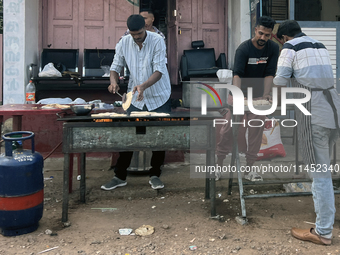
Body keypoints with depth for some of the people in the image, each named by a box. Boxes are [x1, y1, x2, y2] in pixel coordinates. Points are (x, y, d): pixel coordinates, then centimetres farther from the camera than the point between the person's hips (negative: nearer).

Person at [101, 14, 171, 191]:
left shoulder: (157, 41, -16)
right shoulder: (124, 43, -5)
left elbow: (159, 70, -22)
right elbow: (115, 67, 2)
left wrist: (143, 85, -39)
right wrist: (113, 81, -21)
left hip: (159, 97, -2)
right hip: (136, 97, 3)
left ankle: (155, 175, 18)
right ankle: (120, 176, 13)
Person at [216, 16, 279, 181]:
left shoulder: (273, 48, -6)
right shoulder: (244, 48, -18)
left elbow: (269, 74, -9)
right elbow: (237, 74, -28)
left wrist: (266, 94, -22)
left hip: (258, 96, 3)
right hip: (240, 93, -3)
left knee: (256, 131, 1)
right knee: (229, 128, -6)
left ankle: (249, 168, 10)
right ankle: (218, 163, 6)